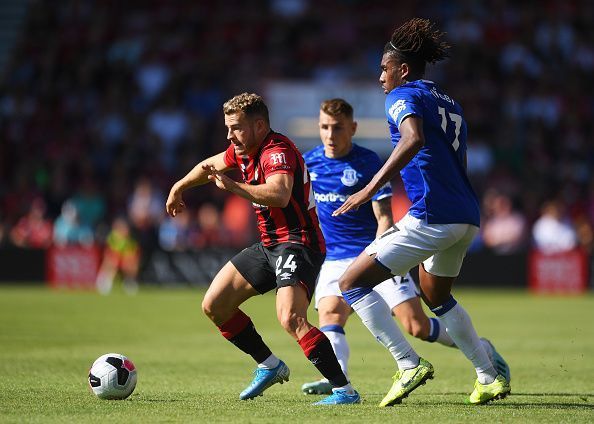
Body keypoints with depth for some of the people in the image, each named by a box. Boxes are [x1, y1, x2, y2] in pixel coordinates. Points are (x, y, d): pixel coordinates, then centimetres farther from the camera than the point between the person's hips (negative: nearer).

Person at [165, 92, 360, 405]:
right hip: (268, 245, 10)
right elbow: (211, 165, 31)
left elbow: (279, 194, -41)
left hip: (298, 244, -10)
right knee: (214, 306, 11)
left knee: (290, 319, -30)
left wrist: (233, 186, -38)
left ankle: (345, 391, -26)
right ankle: (269, 366, 25)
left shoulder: (277, 151, -21)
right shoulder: (244, 151, 8)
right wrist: (179, 187, 42)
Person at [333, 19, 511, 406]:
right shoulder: (450, 104, 22)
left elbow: (413, 140, -24)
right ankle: (490, 378, 29)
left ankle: (409, 365, -12)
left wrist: (370, 189, -28)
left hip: (432, 217, -9)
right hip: (467, 217, 9)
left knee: (352, 283, -4)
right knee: (437, 297, 31)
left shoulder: (403, 96, -3)